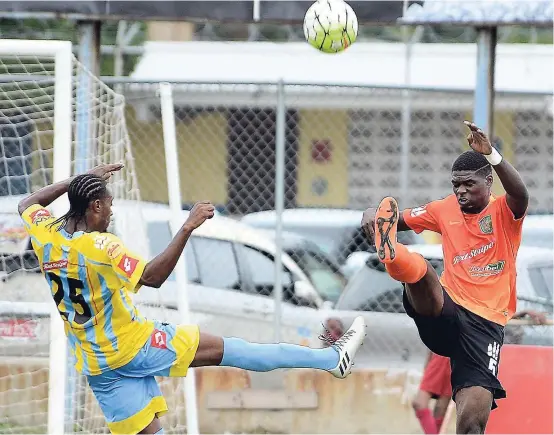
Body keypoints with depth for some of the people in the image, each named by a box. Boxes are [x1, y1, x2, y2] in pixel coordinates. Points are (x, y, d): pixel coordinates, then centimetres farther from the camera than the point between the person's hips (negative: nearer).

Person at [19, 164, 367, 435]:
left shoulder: (45, 236, 1)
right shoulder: (97, 246, -21)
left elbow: (28, 204, 24)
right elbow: (153, 277, -31)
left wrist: (85, 179, 24)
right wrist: (187, 228, -31)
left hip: (96, 366, 7)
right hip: (134, 346, -7)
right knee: (223, 349, 1)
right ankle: (333, 359, 7)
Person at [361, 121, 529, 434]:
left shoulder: (504, 212, 0)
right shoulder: (445, 210, 11)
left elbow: (521, 196, -24)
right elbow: (400, 219, 16)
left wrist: (491, 154, -40)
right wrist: (374, 215, -11)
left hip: (485, 323, -2)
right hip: (444, 311, 2)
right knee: (419, 269, -34)